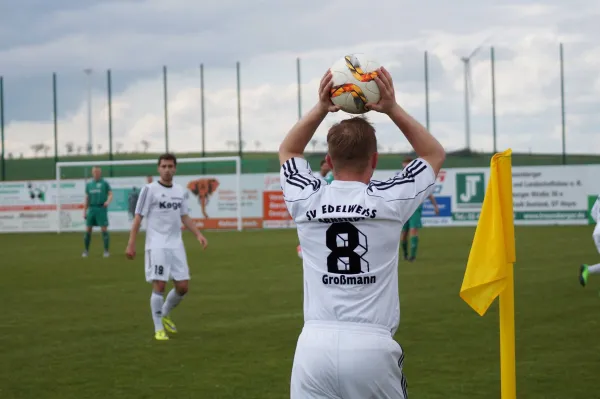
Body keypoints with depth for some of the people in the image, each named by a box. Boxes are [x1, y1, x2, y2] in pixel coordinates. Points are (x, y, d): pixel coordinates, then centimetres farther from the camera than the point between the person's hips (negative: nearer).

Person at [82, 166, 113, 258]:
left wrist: (108, 201, -25)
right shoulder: (89, 184, 15)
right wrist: (84, 211, 13)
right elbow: (87, 199, 17)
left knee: (104, 230, -7)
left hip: (101, 208, -4)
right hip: (91, 208, 4)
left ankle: (106, 251, -1)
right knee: (88, 230, 2)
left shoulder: (104, 183, 4)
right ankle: (86, 250, 13)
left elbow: (110, 194, -3)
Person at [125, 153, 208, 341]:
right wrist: (131, 244, -10)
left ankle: (165, 314, 30)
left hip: (176, 245, 5)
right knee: (159, 285, -9)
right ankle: (158, 329, 2)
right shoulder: (150, 189, -5)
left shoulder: (181, 191, 10)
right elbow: (138, 217, -5)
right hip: (157, 246, -5)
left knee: (183, 286, 4)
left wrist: (198, 234, 5)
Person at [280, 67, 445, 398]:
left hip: (315, 345, 1)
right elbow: (435, 154, 19)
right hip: (372, 346, -1)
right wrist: (392, 109, 12)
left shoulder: (306, 201, 5)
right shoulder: (388, 200, 0)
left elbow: (287, 152, 28)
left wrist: (321, 109, 17)